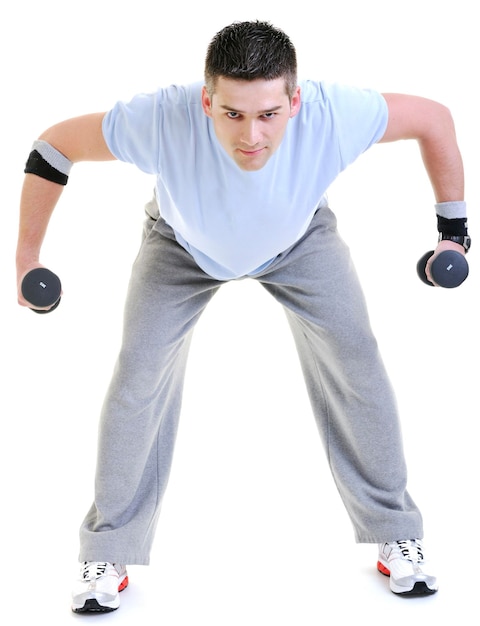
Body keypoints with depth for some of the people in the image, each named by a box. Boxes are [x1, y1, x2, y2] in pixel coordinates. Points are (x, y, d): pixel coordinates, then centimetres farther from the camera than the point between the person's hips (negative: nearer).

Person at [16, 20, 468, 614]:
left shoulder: (334, 115, -40)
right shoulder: (161, 121, -43)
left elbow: (434, 118, -20)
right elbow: (54, 145, -25)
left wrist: (453, 230, -15)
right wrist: (27, 255, -20)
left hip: (300, 240, 1)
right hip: (184, 244, 0)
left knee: (356, 364, -6)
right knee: (138, 376, -7)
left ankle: (394, 533, 14)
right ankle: (109, 553, 12)